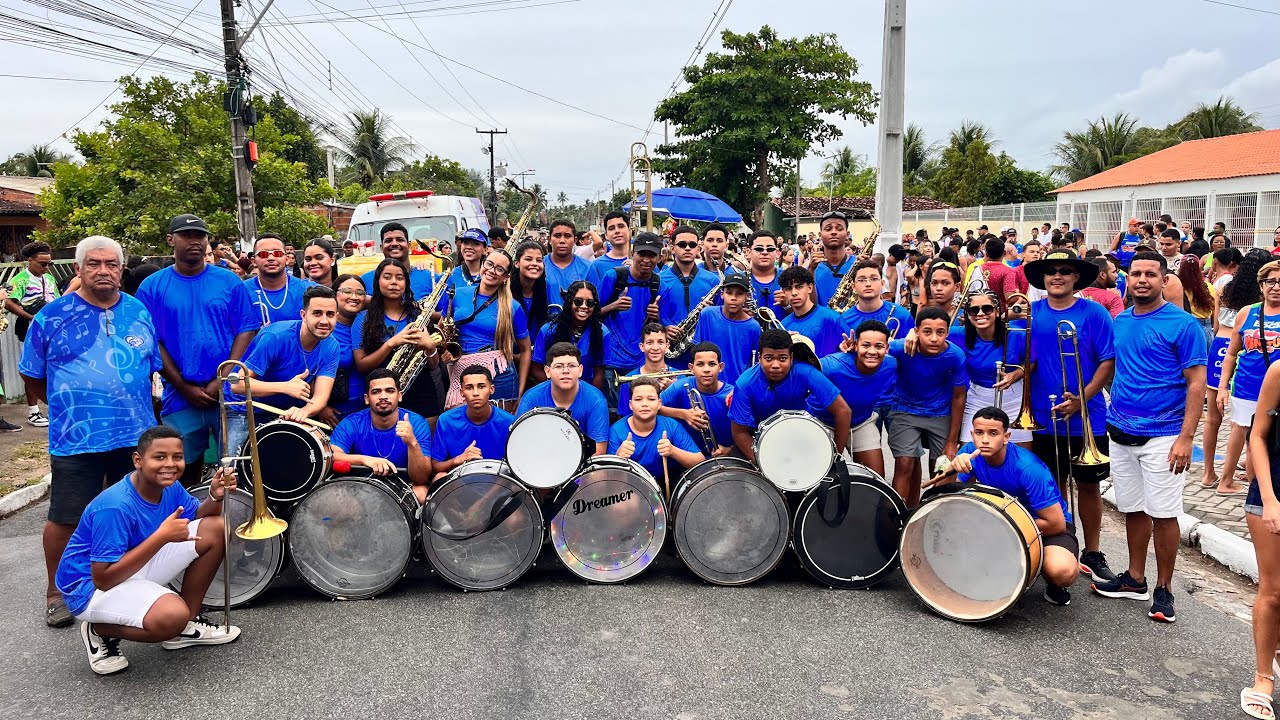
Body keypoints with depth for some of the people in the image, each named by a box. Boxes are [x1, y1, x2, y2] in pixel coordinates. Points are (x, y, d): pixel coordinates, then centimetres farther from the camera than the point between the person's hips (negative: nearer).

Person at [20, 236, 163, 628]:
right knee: (65, 520, 5)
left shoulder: (140, 313, 5)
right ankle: (56, 591, 25)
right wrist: (68, 406, 5)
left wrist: (135, 407, 9)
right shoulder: (52, 316, -2)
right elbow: (33, 377, 6)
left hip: (136, 436, 3)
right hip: (74, 442, -2)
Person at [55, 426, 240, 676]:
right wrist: (162, 536, -33)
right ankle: (100, 631, -1)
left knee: (216, 529, -6)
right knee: (172, 616, -35)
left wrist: (216, 497, -16)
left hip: (136, 567, 8)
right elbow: (103, 579, -30)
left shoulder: (170, 487, -7)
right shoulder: (115, 507, -30)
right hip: (90, 587, -8)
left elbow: (199, 516, 8)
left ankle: (186, 626, 7)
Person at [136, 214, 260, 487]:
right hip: (180, 399, 1)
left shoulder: (229, 282, 4)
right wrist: (185, 387, -6)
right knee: (186, 470, 10)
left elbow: (247, 331, 0)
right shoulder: (152, 287, 4)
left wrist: (223, 381, -10)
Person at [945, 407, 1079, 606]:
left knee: (1061, 571, -37)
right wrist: (953, 469, -36)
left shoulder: (1029, 469, -31)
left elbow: (1056, 524, -26)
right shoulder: (971, 452, -16)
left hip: (1047, 525, -5)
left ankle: (1055, 585, 5)